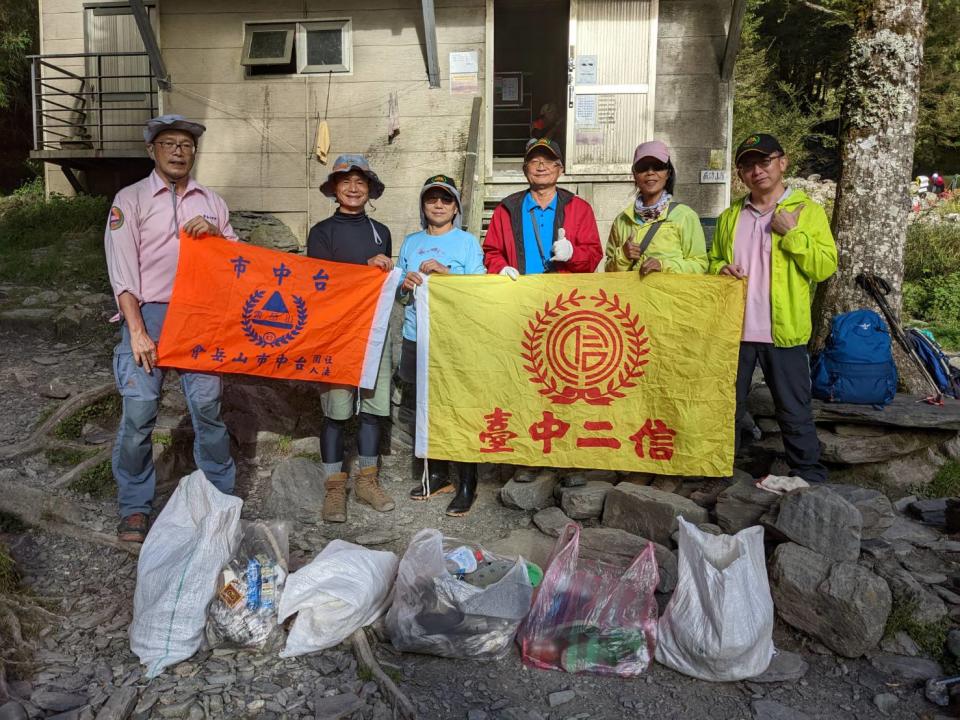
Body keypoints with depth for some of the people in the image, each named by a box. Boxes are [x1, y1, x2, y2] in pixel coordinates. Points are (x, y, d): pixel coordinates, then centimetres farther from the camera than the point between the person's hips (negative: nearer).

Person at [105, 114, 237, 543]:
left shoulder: (211, 202, 16)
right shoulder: (130, 200, 6)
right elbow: (122, 270, -2)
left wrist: (216, 234, -5)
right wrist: (137, 331, -11)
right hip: (147, 314, -2)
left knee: (208, 407, -3)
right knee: (138, 413, -7)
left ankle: (220, 497, 11)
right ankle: (135, 508, 9)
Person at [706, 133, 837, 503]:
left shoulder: (807, 211, 2)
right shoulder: (730, 216, 12)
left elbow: (826, 266, -5)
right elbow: (713, 260, 20)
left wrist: (791, 234, -14)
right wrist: (720, 269, -2)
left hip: (783, 332, -3)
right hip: (734, 329, 3)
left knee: (795, 414, 6)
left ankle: (811, 482, 20)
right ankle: (719, 477, 23)